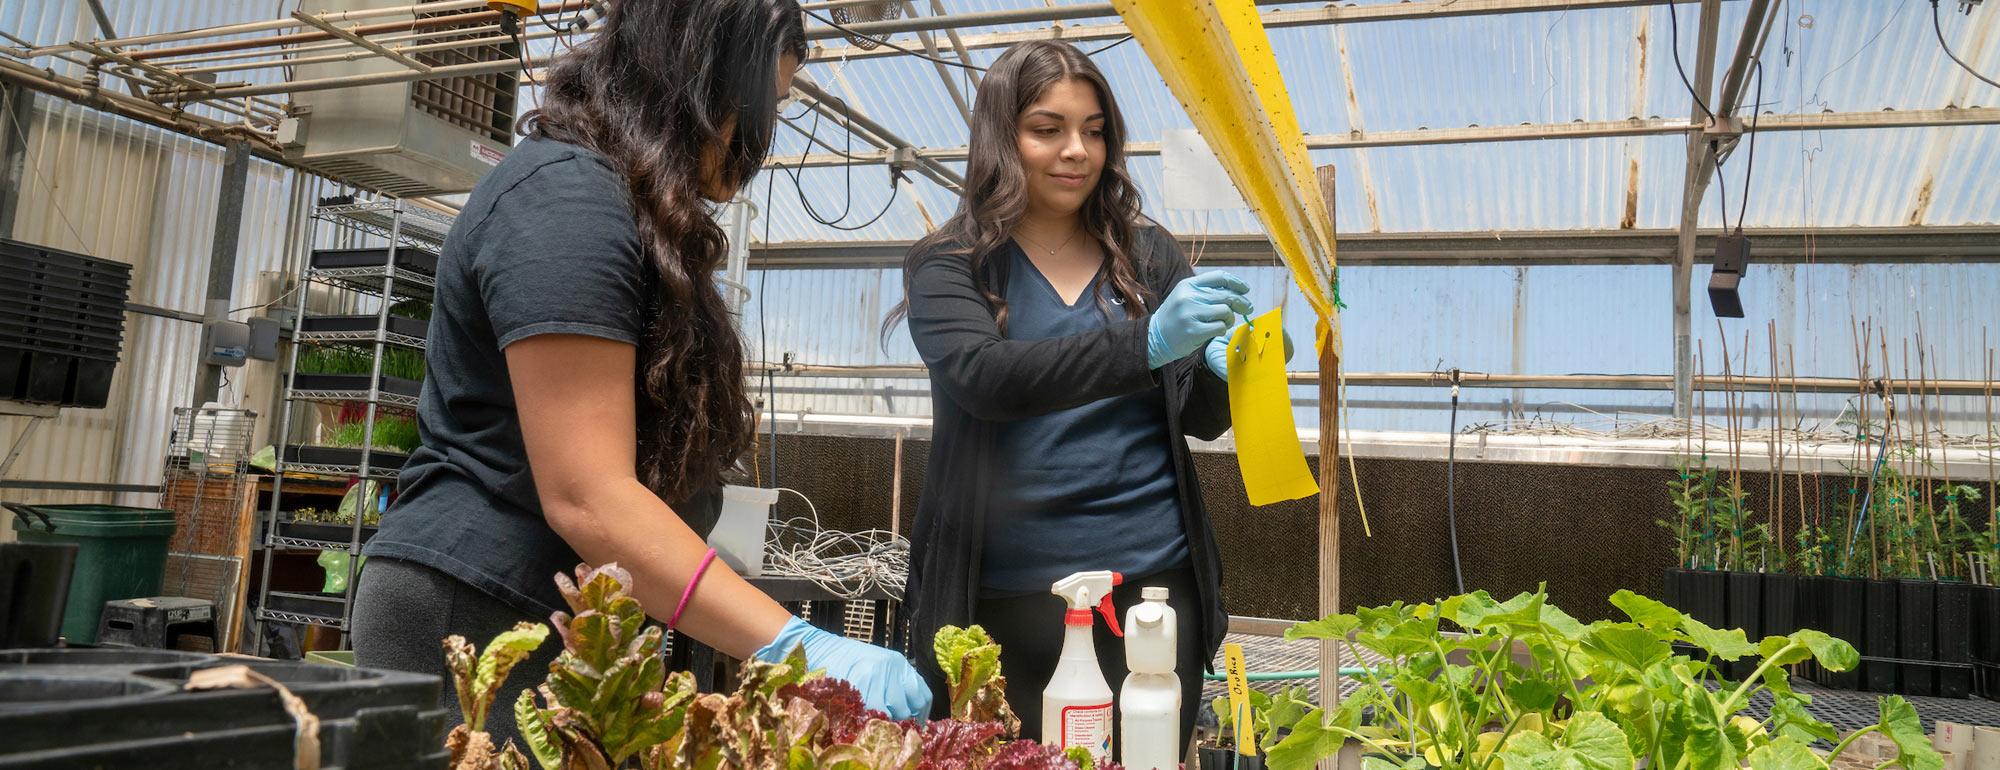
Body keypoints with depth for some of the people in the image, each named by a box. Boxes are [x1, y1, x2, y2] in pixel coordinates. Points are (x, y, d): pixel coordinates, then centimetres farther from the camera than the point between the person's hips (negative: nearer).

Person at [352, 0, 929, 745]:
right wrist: (791, 646, -28)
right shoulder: (565, 197, -17)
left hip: (558, 623, 10)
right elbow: (588, 498, -25)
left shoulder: (623, 207, 15)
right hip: (479, 621, -10)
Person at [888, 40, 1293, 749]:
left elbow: (1200, 419, 7)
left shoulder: (1147, 255, 6)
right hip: (1007, 596, -2)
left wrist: (1222, 370, -16)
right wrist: (1146, 342, -30)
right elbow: (985, 378, -19)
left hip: (1151, 581, 2)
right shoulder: (946, 265, -1)